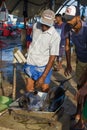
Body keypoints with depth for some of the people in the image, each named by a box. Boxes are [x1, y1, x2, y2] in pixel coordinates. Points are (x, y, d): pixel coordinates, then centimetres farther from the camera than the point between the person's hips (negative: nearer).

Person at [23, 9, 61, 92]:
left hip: (44, 67, -3)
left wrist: (43, 77, -20)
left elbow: (52, 58, -17)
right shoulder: (35, 26, -3)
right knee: (29, 90, 4)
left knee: (45, 90, 1)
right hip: (30, 64, 4)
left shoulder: (55, 36, -17)